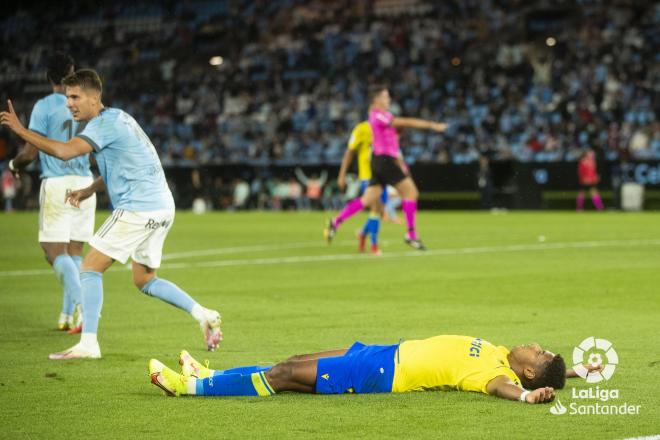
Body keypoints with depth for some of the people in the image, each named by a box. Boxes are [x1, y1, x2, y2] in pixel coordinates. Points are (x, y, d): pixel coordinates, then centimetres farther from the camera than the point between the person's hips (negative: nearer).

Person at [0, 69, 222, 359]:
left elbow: (64, 151, -26)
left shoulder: (106, 123, -12)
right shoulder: (117, 118, 19)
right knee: (144, 281, 18)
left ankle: (88, 343, -11)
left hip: (138, 209, -10)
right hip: (161, 207, 10)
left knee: (90, 268, -6)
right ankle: (202, 314, 8)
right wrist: (89, 190, 14)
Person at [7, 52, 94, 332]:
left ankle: (82, 303, -25)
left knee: (54, 252, -5)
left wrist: (14, 164, 11)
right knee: (74, 251, 12)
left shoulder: (44, 107, -8)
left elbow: (30, 153, -10)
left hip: (56, 184, -5)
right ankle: (67, 315, 14)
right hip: (85, 183, 5)